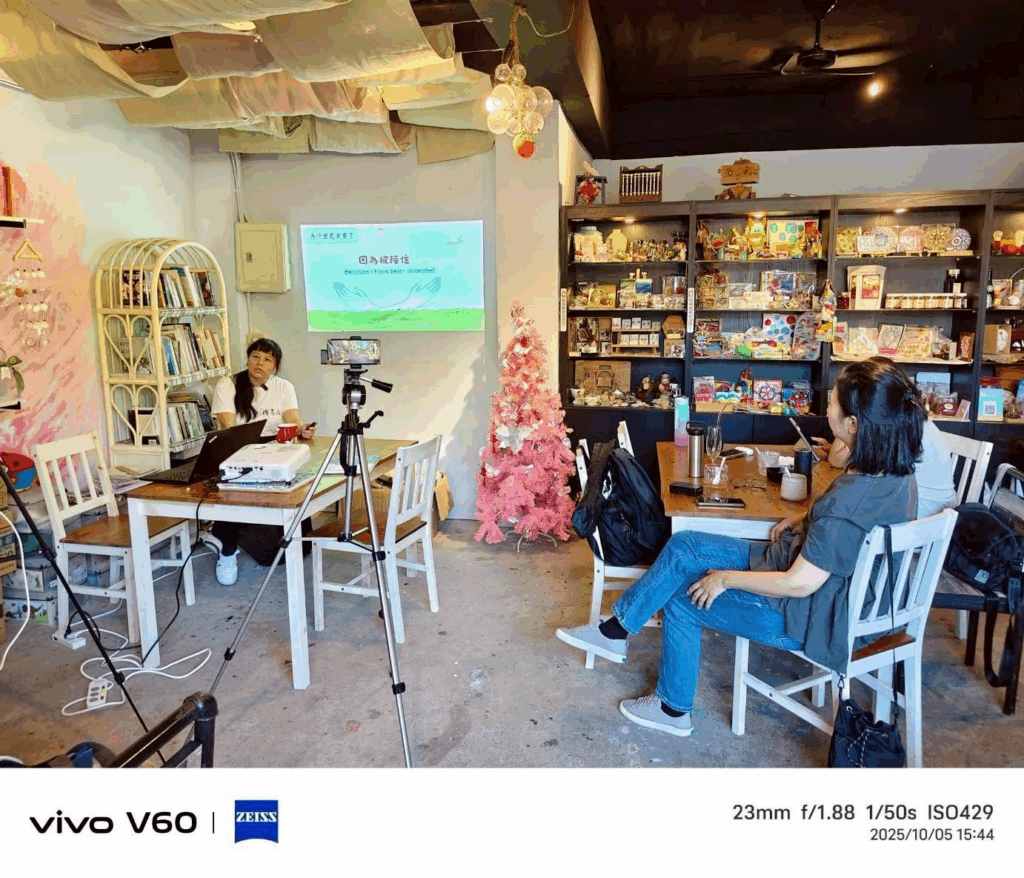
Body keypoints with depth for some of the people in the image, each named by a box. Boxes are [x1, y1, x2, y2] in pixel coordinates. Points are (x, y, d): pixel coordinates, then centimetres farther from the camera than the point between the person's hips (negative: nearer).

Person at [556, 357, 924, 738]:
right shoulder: (895, 472, -6)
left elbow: (798, 584, -29)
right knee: (683, 546, 3)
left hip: (810, 617, -9)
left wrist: (724, 578, -16)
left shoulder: (852, 500, -34)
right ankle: (616, 628, 15)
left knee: (681, 600, 4)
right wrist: (804, 520, 4)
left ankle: (674, 709, 25)